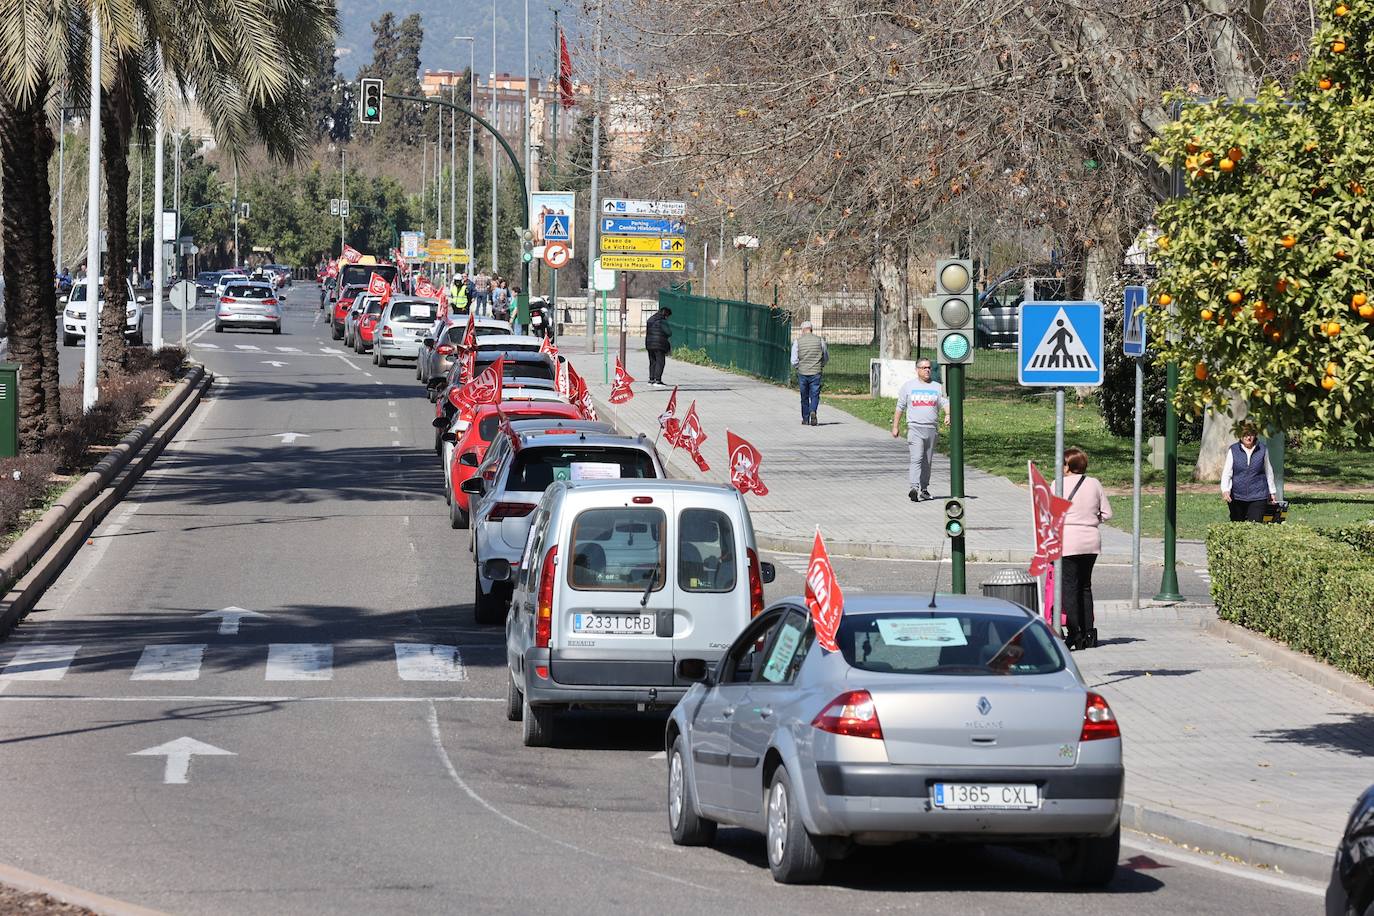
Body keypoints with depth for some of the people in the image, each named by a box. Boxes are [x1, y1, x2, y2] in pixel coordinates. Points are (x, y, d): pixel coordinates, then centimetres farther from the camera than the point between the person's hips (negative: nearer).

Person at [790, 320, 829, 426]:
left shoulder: (797, 342, -3)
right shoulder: (820, 340, 0)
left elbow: (794, 360, -6)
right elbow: (826, 358, 9)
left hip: (802, 373, 0)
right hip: (816, 373, 0)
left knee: (804, 397, 12)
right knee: (814, 395, 2)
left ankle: (805, 419, 16)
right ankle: (813, 411, -25)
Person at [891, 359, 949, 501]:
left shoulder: (937, 387, 12)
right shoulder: (908, 387, 8)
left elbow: (945, 403, 3)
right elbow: (900, 408, 11)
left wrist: (948, 415, -18)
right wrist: (895, 427, 8)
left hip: (931, 429, 3)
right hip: (914, 428, -3)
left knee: (927, 461, 9)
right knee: (916, 459, -18)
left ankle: (924, 488, 20)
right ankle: (914, 488, -28)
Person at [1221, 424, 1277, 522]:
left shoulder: (1262, 450, 4)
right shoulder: (1233, 450, 1)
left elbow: (1268, 472, 15)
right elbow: (1227, 472, -4)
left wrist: (1272, 492, 21)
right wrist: (1225, 490, -19)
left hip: (1257, 497, -1)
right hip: (1237, 497, 1)